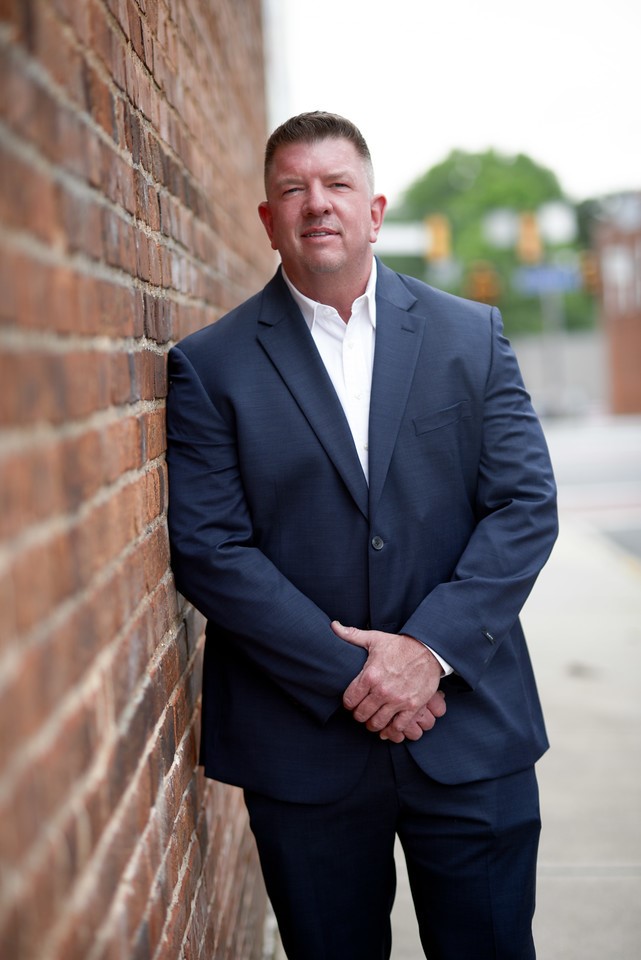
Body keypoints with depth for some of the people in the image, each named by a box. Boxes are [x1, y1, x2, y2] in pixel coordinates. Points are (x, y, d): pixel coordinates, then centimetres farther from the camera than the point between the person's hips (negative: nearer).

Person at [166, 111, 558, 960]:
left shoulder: (473, 336, 5)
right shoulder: (209, 367, -1)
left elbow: (526, 506, -1)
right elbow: (209, 548, -8)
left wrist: (429, 647, -13)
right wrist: (347, 675, -14)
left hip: (473, 730, 2)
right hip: (302, 748, -1)